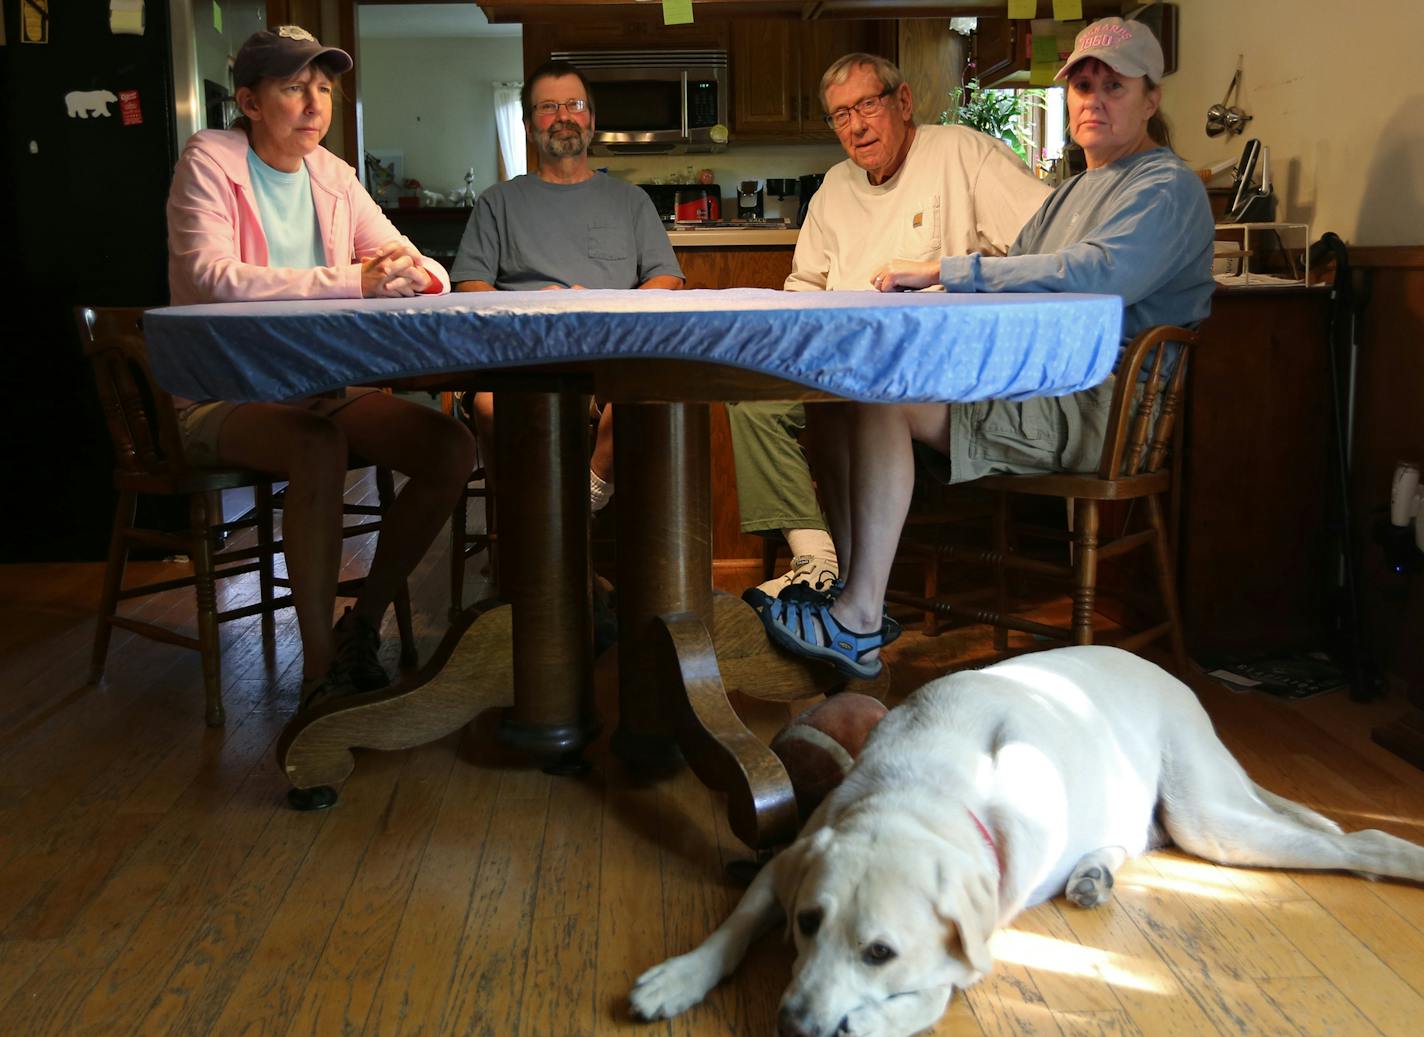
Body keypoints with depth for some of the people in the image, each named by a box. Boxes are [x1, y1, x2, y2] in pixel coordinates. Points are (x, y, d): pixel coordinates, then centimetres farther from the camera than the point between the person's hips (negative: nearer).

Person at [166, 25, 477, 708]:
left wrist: (410, 270, -18)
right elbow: (213, 278, -24)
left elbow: (428, 272, 10)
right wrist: (356, 281, -32)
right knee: (321, 447, -35)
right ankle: (320, 671, -26)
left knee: (453, 447, -14)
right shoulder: (209, 161, -6)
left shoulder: (333, 176, 10)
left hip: (323, 386, 6)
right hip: (223, 395, -6)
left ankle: (361, 627, 0)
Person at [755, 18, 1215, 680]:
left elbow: (1097, 273, -23)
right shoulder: (1076, 190, 29)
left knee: (883, 397, -27)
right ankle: (854, 592, -5)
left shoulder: (1168, 189, -3)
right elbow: (1012, 285, 24)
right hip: (1031, 383, 9)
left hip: (1090, 405, -9)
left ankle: (859, 624, -23)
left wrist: (943, 271, -22)